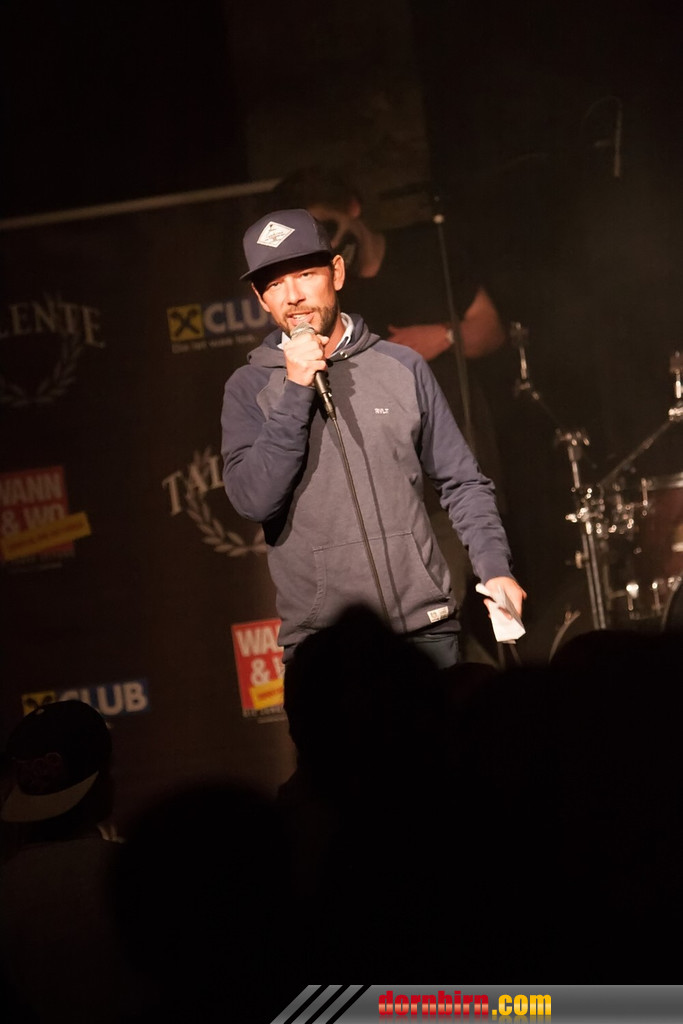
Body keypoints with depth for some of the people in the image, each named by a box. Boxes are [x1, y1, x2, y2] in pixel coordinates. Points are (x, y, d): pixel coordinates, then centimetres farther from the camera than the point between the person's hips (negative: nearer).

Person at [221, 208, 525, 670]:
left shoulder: (402, 366, 6)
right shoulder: (250, 388, 3)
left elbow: (463, 482, 11)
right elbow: (254, 500, -10)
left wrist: (495, 567, -2)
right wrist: (297, 389, -12)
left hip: (425, 628, 1)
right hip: (321, 644, -1)